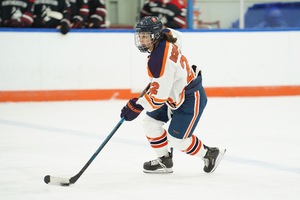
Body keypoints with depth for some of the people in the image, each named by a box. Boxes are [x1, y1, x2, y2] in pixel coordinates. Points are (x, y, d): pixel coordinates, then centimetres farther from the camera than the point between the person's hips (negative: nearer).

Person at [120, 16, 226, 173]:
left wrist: (136, 106, -25)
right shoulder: (165, 36, -7)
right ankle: (164, 161, 20)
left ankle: (210, 154, 18)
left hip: (191, 99, -10)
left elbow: (159, 96, -33)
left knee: (177, 140, -5)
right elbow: (177, 36, 20)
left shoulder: (161, 61, -34)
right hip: (175, 94, 10)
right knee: (150, 123, 7)